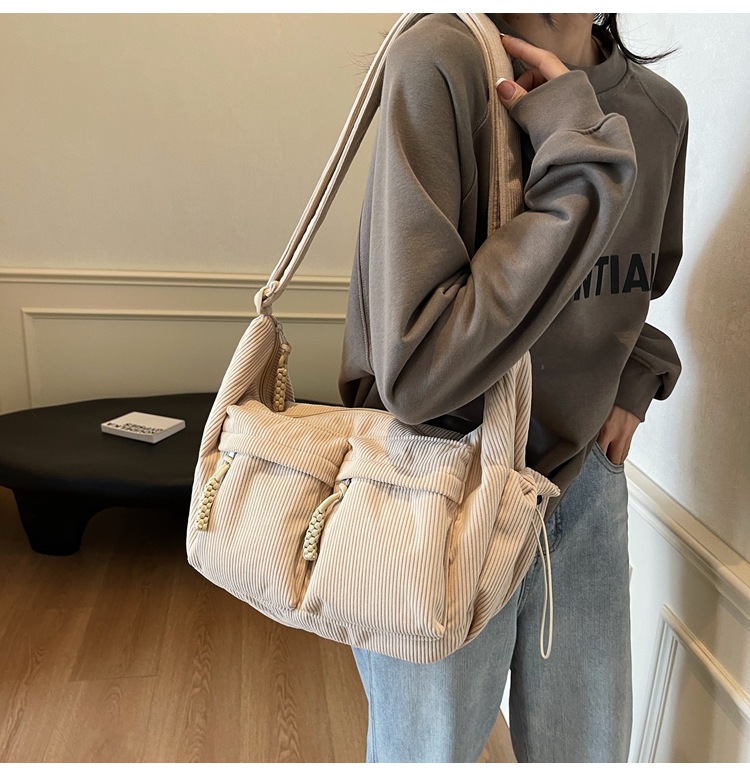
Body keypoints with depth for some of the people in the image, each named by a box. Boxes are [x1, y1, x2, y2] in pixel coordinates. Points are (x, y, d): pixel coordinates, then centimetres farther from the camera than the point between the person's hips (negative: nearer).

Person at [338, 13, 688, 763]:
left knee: (590, 755, 21)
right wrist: (581, 149, -26)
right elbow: (414, 375, -29)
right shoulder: (440, 61, -19)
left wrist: (633, 378, 0)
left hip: (584, 481, 6)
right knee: (429, 751, 18)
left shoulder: (660, 108, 0)